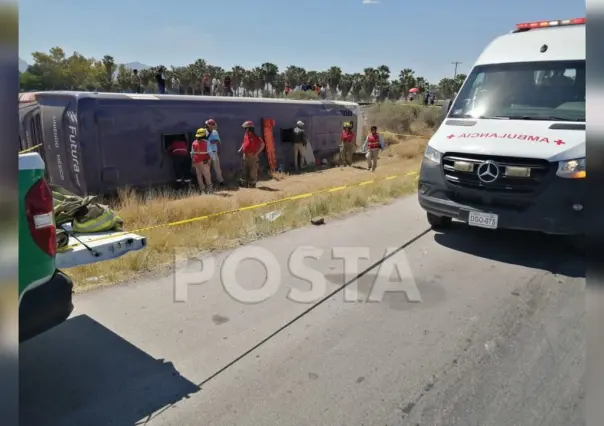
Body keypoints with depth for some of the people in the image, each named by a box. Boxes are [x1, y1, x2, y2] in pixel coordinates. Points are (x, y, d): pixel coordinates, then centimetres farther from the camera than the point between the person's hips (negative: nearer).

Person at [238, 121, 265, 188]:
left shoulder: (255, 136, -13)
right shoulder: (246, 135, 10)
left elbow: (262, 144, -15)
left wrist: (257, 153, -15)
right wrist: (241, 149, 13)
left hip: (252, 156, -8)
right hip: (245, 155, 8)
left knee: (252, 170, -2)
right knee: (245, 169, 11)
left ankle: (252, 183, 4)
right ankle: (245, 182, 18)